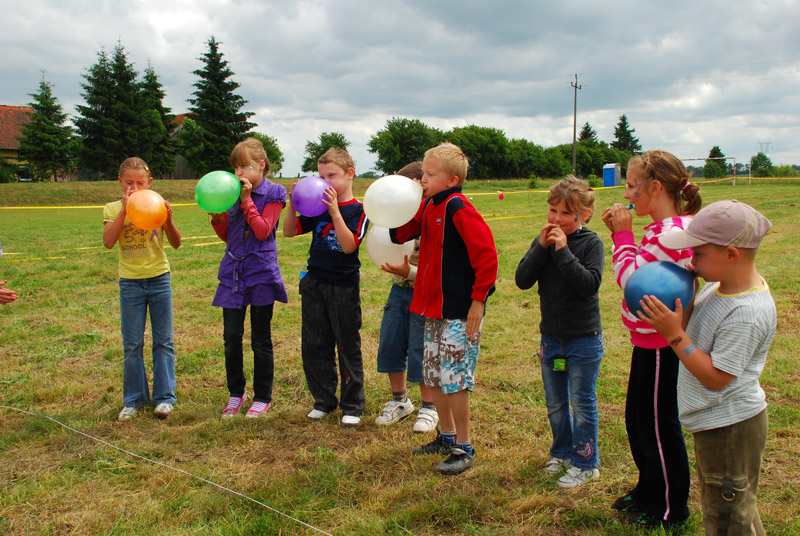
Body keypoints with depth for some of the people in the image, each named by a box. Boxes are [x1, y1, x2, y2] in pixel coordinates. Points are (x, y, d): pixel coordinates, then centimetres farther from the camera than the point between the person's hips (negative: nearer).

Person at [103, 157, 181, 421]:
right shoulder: (113, 208, -1)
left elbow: (176, 244, -4)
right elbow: (108, 241, -19)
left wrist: (168, 219, -20)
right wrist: (124, 209, -24)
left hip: (159, 279, 0)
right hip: (130, 281, 0)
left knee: (163, 341, 5)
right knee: (132, 344, 5)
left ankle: (164, 397, 15)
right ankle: (134, 399, 18)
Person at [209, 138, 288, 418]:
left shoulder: (273, 193, -4)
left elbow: (263, 231, -14)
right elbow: (226, 236, 14)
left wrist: (247, 200, -16)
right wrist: (217, 217, -5)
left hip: (261, 273, -4)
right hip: (233, 272, 5)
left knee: (260, 340, 5)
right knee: (231, 337, 7)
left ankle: (262, 397, 18)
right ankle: (235, 394, 24)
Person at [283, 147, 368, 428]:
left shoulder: (358, 210, -8)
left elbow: (349, 246, -21)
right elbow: (289, 231, 3)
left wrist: (335, 210, -27)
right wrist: (294, 202, -10)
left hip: (344, 286, -5)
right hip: (314, 284, 5)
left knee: (348, 347, 5)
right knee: (314, 346, 12)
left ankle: (352, 406, 19)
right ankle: (324, 401, 27)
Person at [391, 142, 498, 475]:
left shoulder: (458, 209, -17)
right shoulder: (428, 206, 9)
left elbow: (486, 254, -21)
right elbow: (402, 235, 15)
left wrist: (478, 300, -19)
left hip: (459, 311, -9)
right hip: (433, 307, 9)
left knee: (454, 378, -2)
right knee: (433, 375, 16)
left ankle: (464, 449, 14)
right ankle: (447, 436, 33)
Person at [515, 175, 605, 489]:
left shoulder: (591, 243, -11)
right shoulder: (543, 242, 1)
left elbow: (589, 284, -25)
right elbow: (522, 280, -9)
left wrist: (563, 251, -25)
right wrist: (541, 248, -18)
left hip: (584, 339, -5)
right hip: (550, 336, 5)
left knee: (582, 403, 6)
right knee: (555, 403, 17)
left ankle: (585, 463, 21)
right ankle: (562, 452, 36)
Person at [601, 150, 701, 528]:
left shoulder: (670, 232, -24)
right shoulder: (667, 228, 8)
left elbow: (631, 279, -24)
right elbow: (639, 273, 10)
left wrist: (623, 234, -16)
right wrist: (621, 233, 2)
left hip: (659, 344, -10)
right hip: (649, 339, 10)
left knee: (659, 425, 6)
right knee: (637, 418, 21)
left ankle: (672, 510, 24)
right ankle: (648, 491, 40)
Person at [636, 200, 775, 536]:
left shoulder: (748, 313, -29)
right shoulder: (719, 285, 0)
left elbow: (715, 377, -26)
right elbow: (694, 331, 9)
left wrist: (674, 334, -26)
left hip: (730, 429, -9)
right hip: (715, 422, 10)